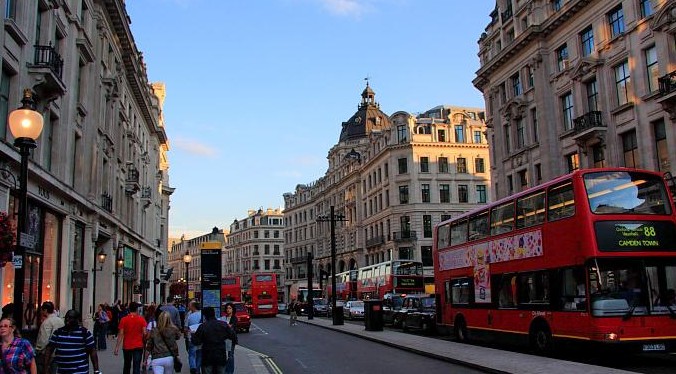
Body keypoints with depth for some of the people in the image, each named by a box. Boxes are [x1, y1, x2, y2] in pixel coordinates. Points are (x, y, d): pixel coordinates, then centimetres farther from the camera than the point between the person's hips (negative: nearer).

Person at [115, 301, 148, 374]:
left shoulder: (124, 319, -4)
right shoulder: (141, 319, -5)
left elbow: (120, 334, -7)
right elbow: (144, 333, -7)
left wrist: (117, 347, -4)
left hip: (127, 346, 1)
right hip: (138, 346, -1)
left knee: (127, 366, 19)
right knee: (136, 367, -2)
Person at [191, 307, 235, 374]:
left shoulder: (203, 326, -11)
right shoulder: (224, 325, -3)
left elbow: (195, 341, -9)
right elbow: (232, 336, 3)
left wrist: (193, 335, 11)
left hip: (207, 357, -2)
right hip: (221, 356, 2)